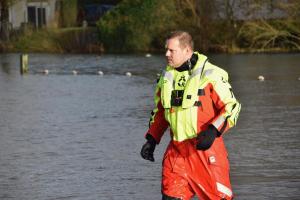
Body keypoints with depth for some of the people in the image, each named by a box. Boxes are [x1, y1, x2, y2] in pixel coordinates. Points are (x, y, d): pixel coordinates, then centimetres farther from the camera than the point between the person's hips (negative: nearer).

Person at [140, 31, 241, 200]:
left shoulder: (211, 75, -9)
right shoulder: (167, 77, 11)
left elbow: (232, 106, -8)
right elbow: (160, 111, 23)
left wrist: (213, 131, -22)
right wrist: (151, 139, 12)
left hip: (206, 147, -5)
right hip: (177, 151, 5)